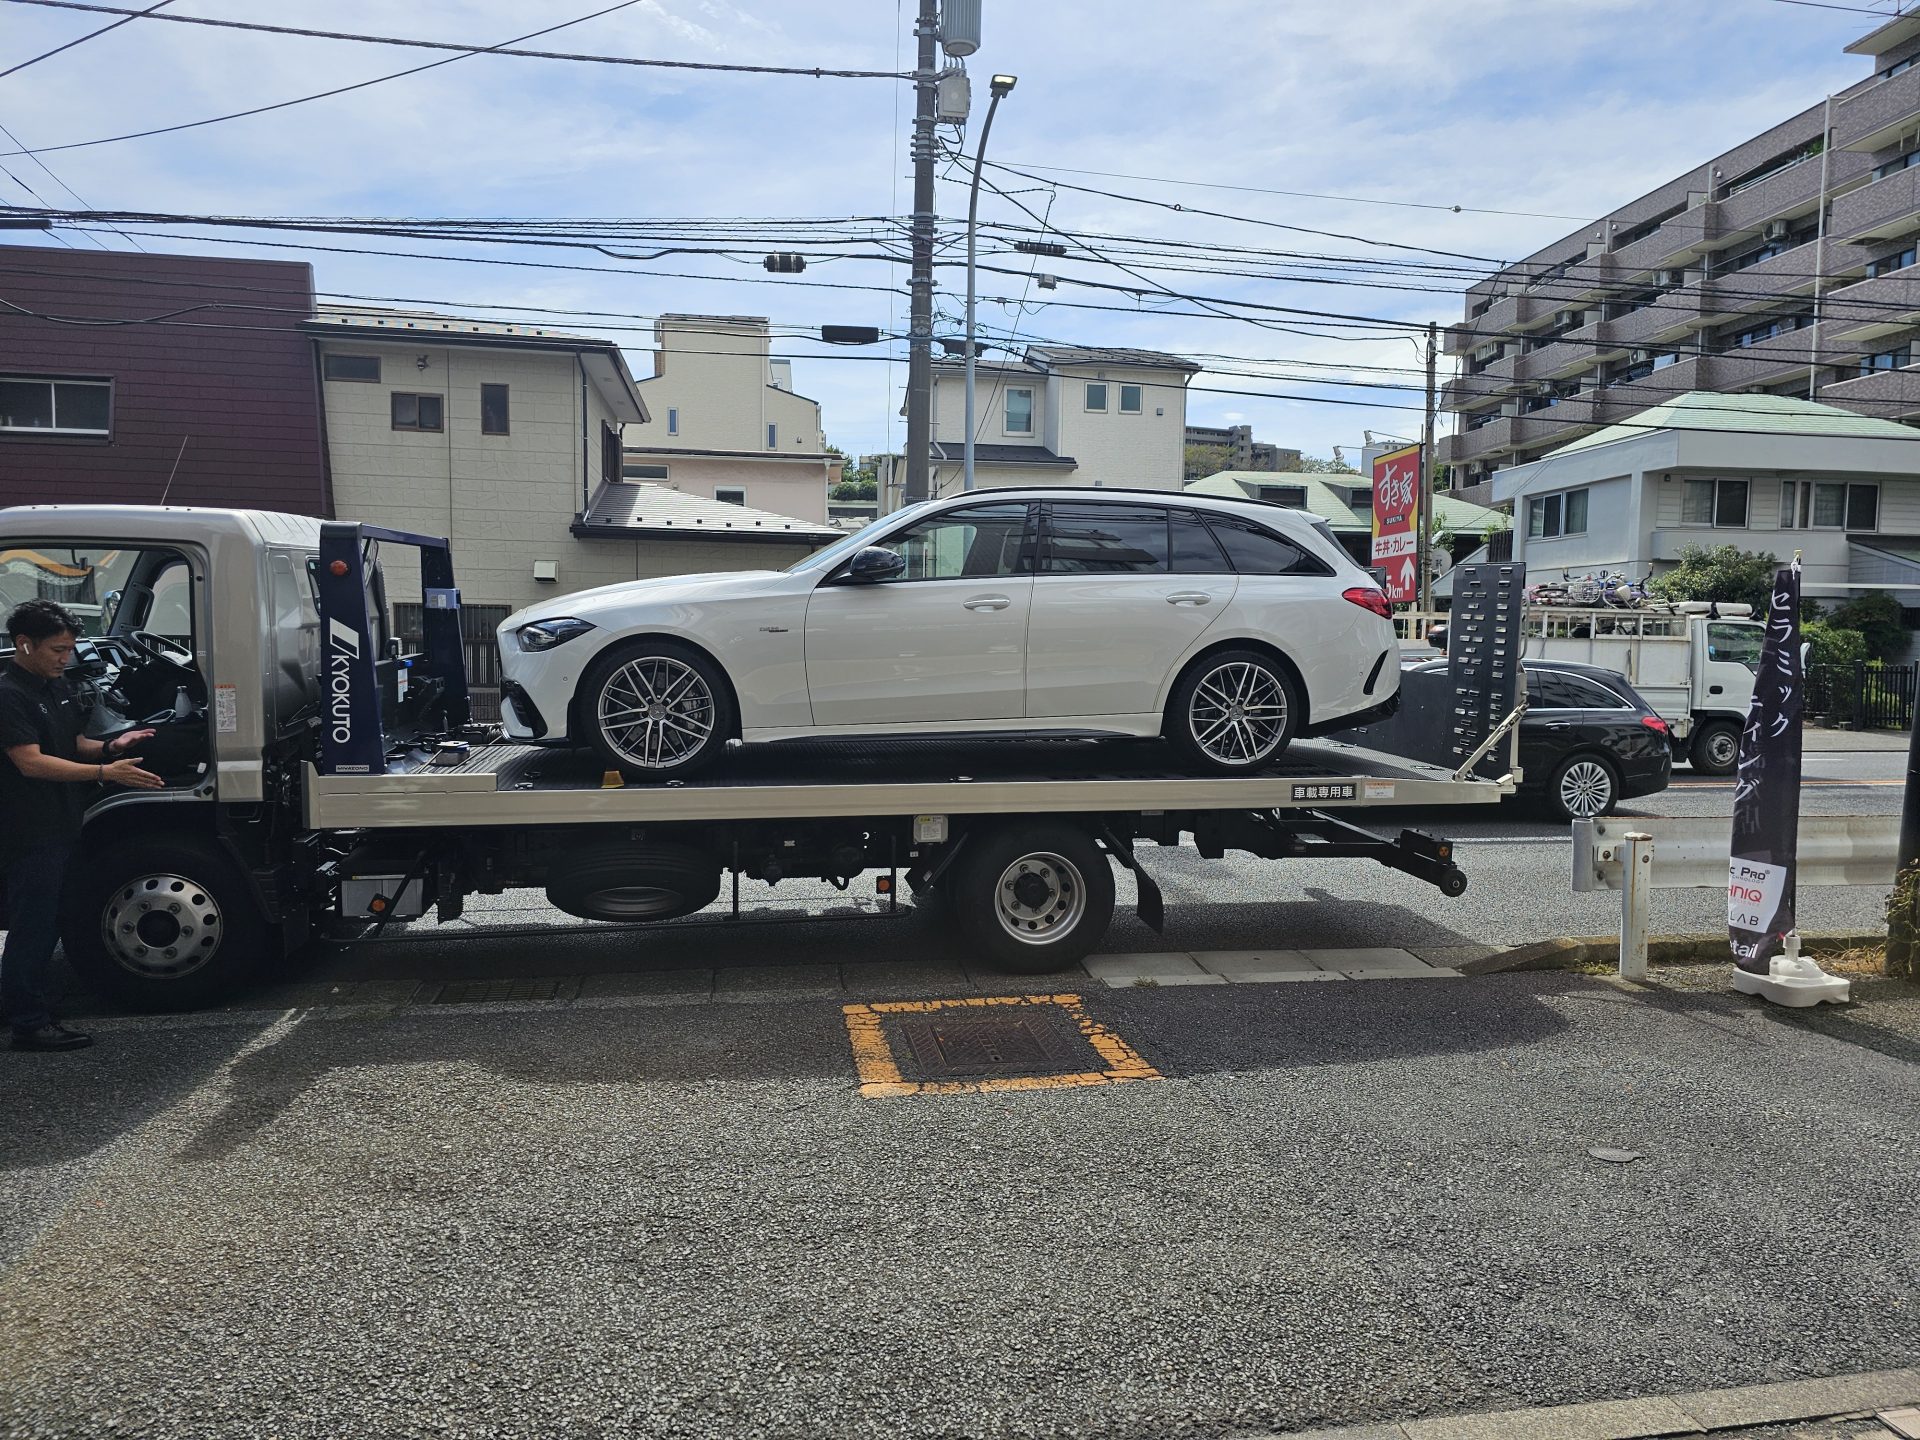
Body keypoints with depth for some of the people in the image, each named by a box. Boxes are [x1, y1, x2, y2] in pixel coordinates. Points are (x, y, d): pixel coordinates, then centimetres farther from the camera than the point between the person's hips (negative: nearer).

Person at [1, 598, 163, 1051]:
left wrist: (109, 746, -2)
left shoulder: (55, 687, 13)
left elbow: (73, 745, 20)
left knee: (45, 921, 17)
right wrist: (106, 772, -29)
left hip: (59, 826, 9)